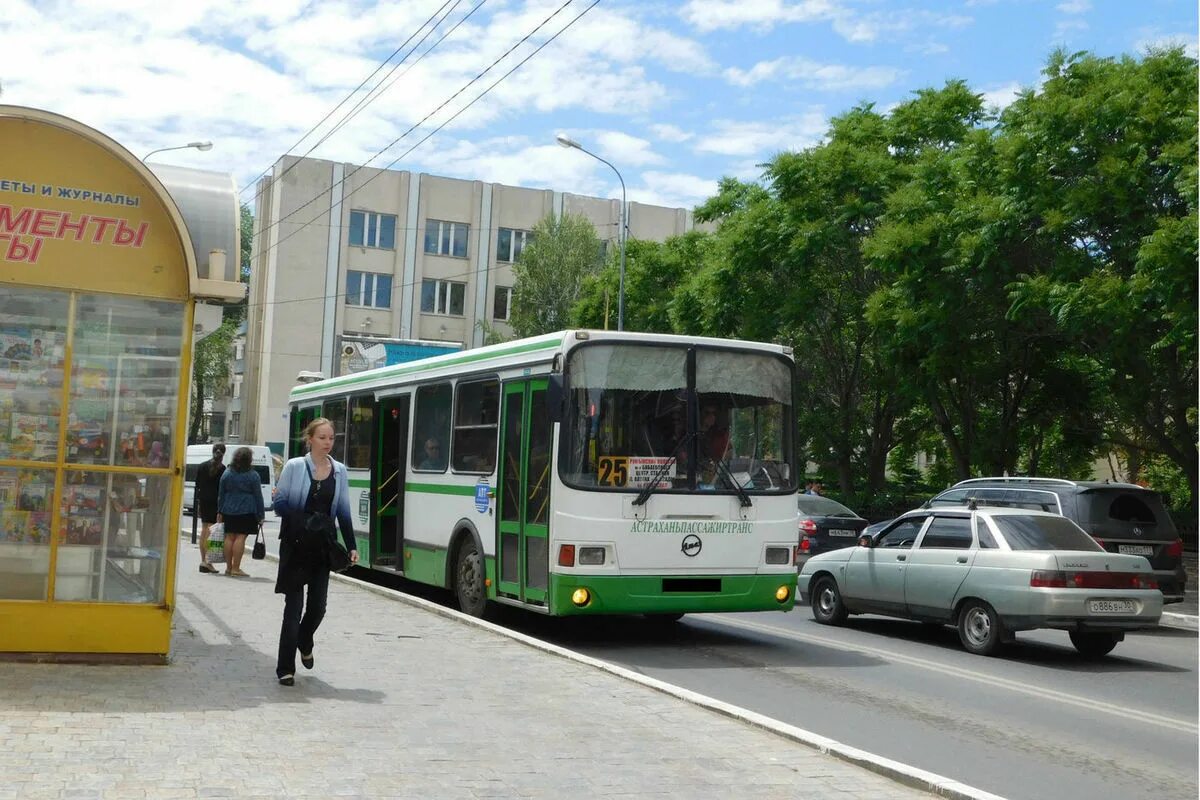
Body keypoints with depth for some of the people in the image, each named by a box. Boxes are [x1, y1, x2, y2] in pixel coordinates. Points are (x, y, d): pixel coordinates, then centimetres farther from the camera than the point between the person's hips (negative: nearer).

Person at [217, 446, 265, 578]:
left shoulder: (227, 473, 9)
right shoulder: (253, 476, -5)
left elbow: (221, 494, 11)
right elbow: (258, 497, -4)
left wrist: (220, 512, 16)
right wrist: (260, 515, 1)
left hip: (228, 511, 5)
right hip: (246, 511, -5)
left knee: (229, 537, 10)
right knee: (240, 537, -5)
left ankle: (228, 567, 14)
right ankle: (236, 568, -7)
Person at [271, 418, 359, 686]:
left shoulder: (339, 471, 7)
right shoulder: (294, 466, -4)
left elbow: (343, 511, 9)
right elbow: (279, 503, -5)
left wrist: (351, 546, 2)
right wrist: (306, 519, -22)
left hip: (323, 546, 3)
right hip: (295, 545, -3)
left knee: (318, 605, 7)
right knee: (294, 606, -3)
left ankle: (304, 644, 39)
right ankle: (285, 668, 5)